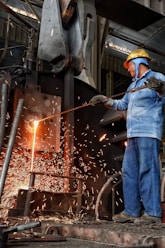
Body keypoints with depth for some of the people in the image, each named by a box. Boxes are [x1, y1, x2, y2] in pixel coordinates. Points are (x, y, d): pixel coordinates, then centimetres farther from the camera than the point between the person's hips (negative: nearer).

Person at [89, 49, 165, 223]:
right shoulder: (133, 85, 25)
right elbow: (123, 104, 34)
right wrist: (104, 100, 29)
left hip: (148, 133, -9)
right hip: (133, 135, 9)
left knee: (147, 171, -11)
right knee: (129, 171, 8)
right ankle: (131, 211, 14)